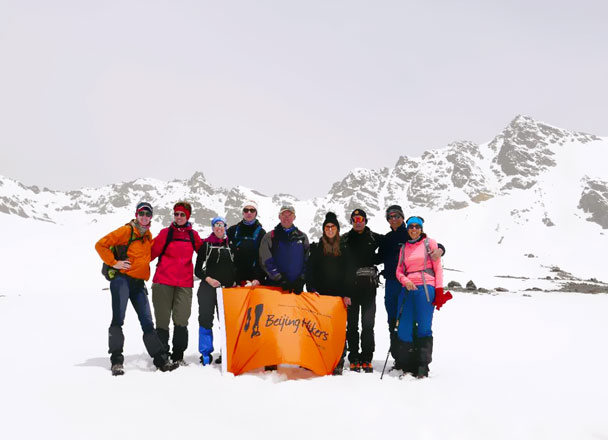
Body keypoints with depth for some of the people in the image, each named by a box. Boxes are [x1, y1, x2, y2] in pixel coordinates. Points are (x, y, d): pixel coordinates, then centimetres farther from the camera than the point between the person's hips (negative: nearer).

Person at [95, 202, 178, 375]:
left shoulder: (148, 235, 15)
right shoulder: (126, 231, -5)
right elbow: (100, 245, -8)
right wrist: (113, 262, -12)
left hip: (139, 283, 6)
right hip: (122, 279, -6)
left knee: (147, 322, 5)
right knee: (118, 319, -9)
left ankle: (161, 360, 7)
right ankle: (117, 361, -3)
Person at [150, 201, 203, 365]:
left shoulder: (193, 235, 12)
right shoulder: (165, 233, 5)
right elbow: (153, 252, 1)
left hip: (184, 283, 2)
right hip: (163, 281, -1)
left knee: (181, 320, -1)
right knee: (162, 319, 4)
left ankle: (178, 356, 11)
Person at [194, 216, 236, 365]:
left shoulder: (231, 245, 13)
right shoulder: (206, 245, 5)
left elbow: (236, 267, 20)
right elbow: (197, 269, 5)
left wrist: (235, 282, 6)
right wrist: (208, 279, -10)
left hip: (228, 288, 2)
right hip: (208, 287, -2)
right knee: (205, 319, -3)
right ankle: (206, 353, 7)